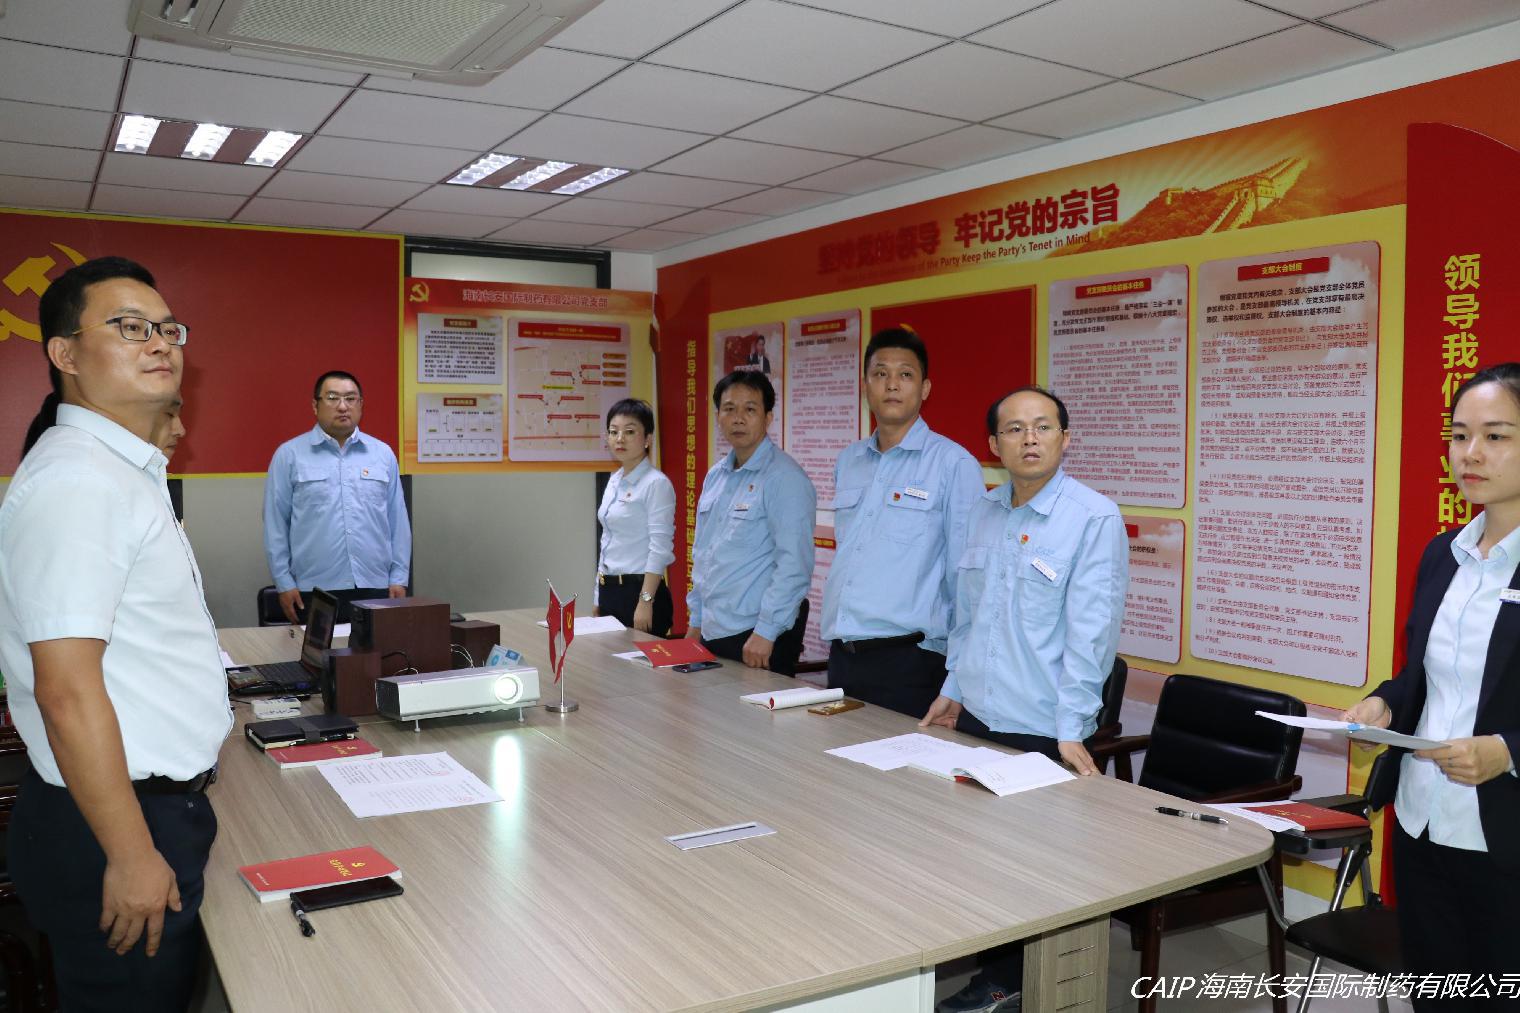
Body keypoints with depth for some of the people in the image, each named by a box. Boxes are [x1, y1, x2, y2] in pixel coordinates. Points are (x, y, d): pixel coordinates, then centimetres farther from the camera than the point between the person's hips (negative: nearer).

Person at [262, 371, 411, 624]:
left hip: (375, 588, 2)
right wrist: (284, 582, -1)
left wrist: (399, 579, 6)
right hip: (314, 592, -2)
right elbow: (276, 524, 3)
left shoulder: (383, 454, 9)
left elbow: (397, 521, 10)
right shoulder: (289, 455, 3)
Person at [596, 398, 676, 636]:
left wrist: (645, 602, -22)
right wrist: (599, 599, 17)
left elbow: (659, 548, -18)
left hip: (639, 590, -8)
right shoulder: (614, 481, 12)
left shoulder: (656, 483, -12)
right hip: (609, 591, 8)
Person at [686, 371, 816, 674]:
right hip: (712, 632, 7)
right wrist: (696, 620, 17)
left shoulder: (785, 478, -13)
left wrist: (765, 632, -20)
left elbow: (794, 565, -19)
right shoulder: (715, 476, 12)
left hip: (760, 638, -7)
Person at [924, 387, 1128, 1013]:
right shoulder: (981, 513, 8)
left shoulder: (1095, 517, -11)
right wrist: (954, 688, 16)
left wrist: (1071, 728, -18)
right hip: (974, 720, 6)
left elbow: (1091, 629, -15)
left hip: (1044, 733, -6)